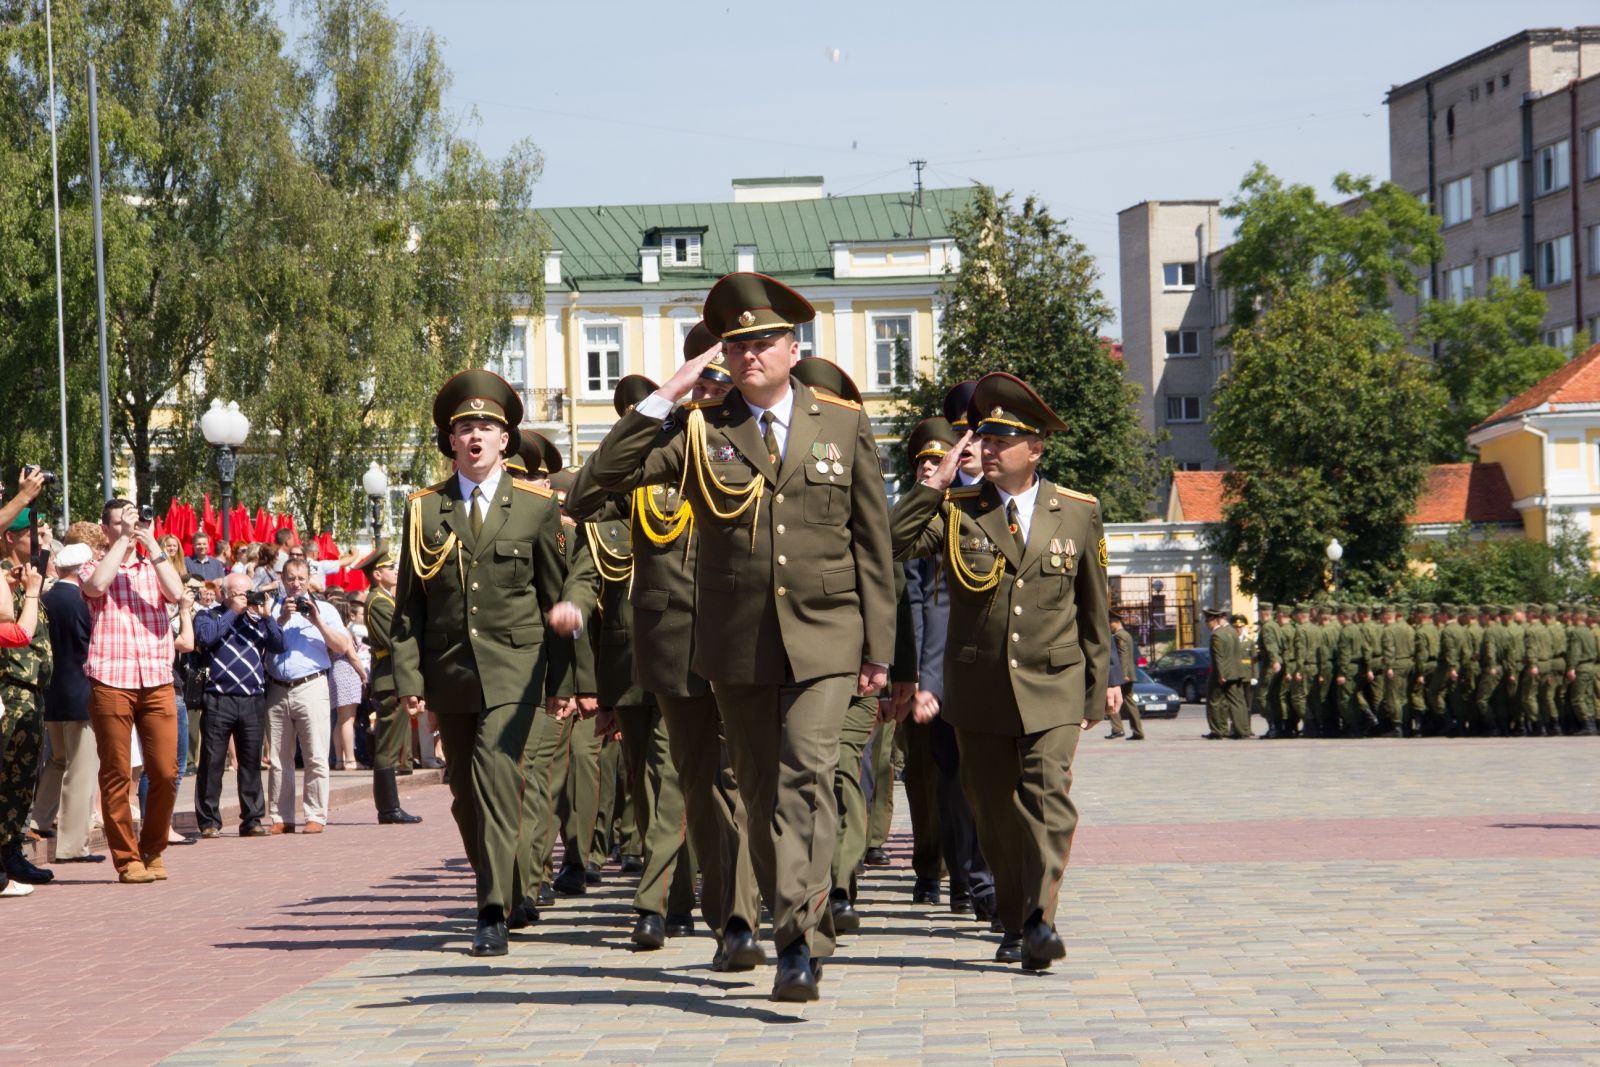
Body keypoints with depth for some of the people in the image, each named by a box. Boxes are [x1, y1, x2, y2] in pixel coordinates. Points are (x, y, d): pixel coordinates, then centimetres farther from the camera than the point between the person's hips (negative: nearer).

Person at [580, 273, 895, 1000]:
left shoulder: (844, 424, 6)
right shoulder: (699, 429, 5)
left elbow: (871, 541, 7)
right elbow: (608, 472, -6)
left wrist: (879, 645, 3)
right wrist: (667, 394, -9)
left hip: (824, 639, -2)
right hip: (737, 642, 2)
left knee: (807, 775, -17)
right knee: (761, 791, 7)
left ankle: (798, 940, -20)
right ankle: (801, 932, 20)